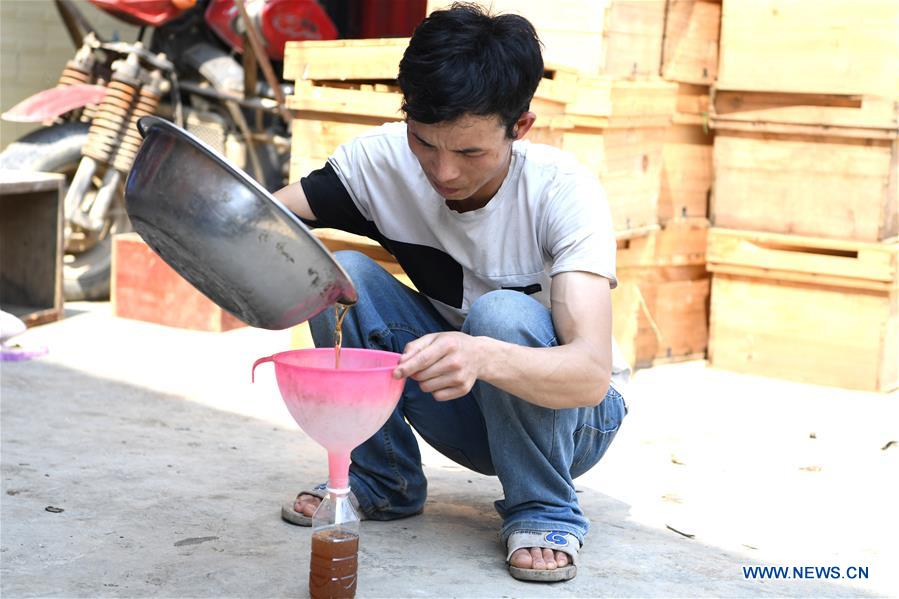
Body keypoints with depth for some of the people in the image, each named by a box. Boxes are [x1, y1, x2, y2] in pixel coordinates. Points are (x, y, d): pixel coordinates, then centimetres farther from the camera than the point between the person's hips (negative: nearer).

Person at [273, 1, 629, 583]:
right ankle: (381, 479, 0)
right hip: (458, 409, 4)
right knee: (340, 275, -19)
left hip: (571, 414, -3)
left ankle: (543, 511, -12)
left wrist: (482, 356, -58)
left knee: (501, 314, -35)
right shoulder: (382, 159, -16)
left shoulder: (564, 191, -27)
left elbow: (591, 374, -38)